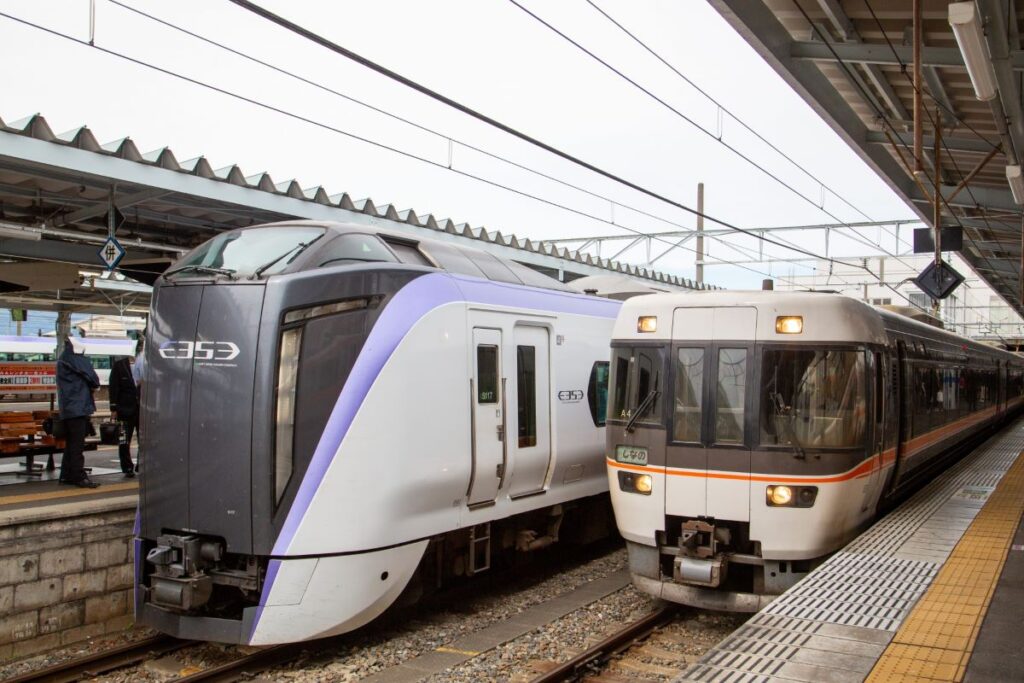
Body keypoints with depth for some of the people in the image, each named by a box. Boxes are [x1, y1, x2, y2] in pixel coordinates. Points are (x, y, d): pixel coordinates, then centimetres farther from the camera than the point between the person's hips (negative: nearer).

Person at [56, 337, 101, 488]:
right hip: (78, 407, -9)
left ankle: (66, 475, 19)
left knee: (70, 443, 14)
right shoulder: (78, 360, -10)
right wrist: (94, 385, 11)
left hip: (67, 409, 9)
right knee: (78, 443, -7)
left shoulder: (62, 361, 16)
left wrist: (90, 386, 5)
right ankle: (79, 476, -7)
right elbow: (93, 379, -10)